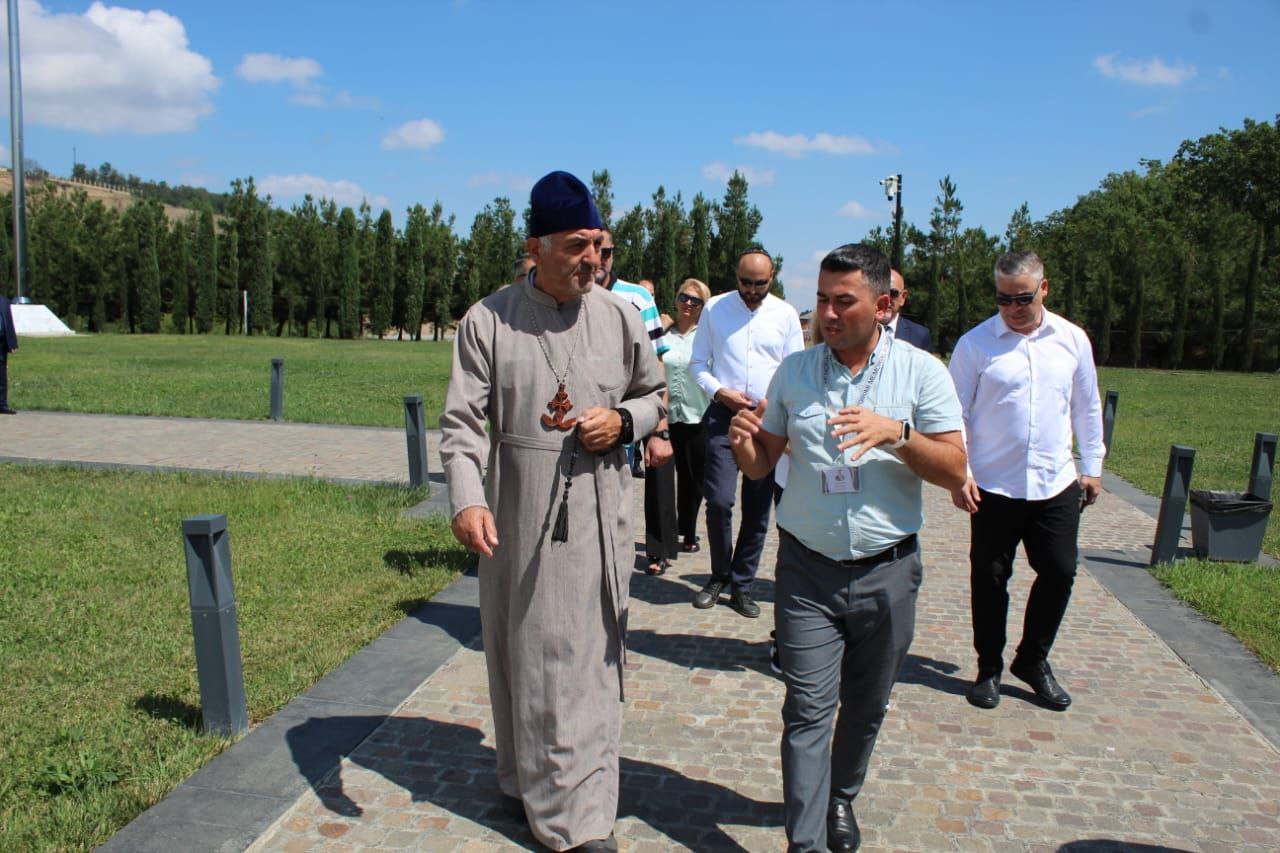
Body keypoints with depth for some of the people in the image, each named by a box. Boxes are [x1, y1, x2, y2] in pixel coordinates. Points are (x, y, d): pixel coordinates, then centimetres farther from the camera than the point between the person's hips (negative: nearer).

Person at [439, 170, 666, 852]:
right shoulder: (489, 320, -3)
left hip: (599, 512, 2)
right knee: (520, 652, 9)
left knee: (590, 657, 7)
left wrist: (622, 420, -7)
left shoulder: (620, 317, 4)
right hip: (518, 514, -1)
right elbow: (461, 421, -6)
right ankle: (525, 780, 30)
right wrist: (467, 498, -22)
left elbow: (653, 397, 16)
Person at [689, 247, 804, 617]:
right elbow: (697, 364, 8)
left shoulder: (786, 315, 5)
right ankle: (719, 576, 13)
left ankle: (742, 585, 19)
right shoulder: (715, 308, 4)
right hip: (723, 414, -1)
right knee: (719, 500, -11)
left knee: (758, 509, 4)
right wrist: (719, 392, -8)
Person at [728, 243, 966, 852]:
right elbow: (761, 465, 8)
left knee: (866, 707, 16)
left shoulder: (921, 372, -3)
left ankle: (841, 799, 41)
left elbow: (954, 470, -6)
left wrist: (896, 433, -22)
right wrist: (743, 441, -15)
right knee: (808, 708, -3)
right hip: (807, 570, 0)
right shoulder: (793, 371, 3)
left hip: (887, 572, 0)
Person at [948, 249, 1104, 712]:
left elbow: (1087, 407, 14)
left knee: (1059, 572, 8)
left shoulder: (1072, 339, 5)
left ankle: (1033, 660, 29)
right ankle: (989, 667, 25)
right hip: (993, 487, -3)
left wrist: (1092, 466, 15)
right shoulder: (975, 343, -5)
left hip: (1057, 485, 3)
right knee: (989, 578, 7)